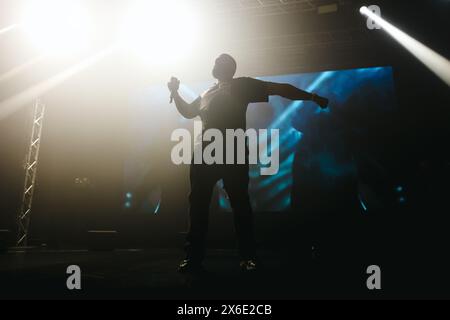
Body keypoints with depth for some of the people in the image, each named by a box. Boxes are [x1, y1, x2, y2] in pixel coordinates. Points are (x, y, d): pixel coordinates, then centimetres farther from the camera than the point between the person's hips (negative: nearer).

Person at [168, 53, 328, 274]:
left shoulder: (242, 85, 11)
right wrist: (175, 92, 23)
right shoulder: (206, 94, 26)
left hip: (233, 154, -5)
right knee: (198, 204, 2)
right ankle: (194, 257, 8)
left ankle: (248, 257, 4)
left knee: (240, 204, -4)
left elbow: (278, 89, 7)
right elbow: (187, 112, 37)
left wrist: (311, 97, 4)